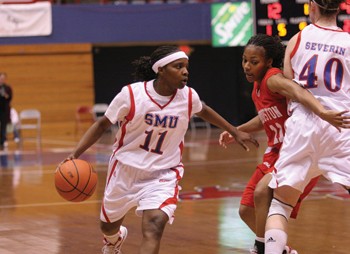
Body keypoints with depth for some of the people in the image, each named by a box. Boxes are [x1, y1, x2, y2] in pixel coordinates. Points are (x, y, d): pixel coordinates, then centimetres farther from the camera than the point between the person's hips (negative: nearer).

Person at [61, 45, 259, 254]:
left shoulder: (189, 96, -11)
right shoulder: (131, 94, -20)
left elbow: (203, 111, 14)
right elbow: (103, 125, -8)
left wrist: (234, 132, 22)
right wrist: (75, 154, -19)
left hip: (163, 174, 0)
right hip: (126, 169, 0)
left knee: (154, 227, -26)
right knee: (109, 226, 22)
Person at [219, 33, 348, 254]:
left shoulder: (273, 79, -20)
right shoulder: (258, 86, 7)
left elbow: (299, 92, -42)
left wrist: (322, 112, -61)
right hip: (276, 152, 10)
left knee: (262, 191, -32)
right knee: (247, 210, 12)